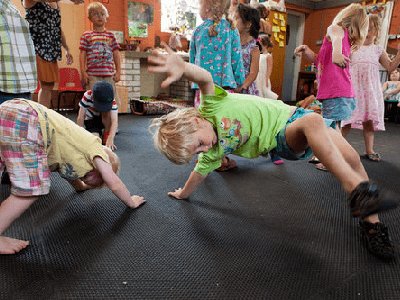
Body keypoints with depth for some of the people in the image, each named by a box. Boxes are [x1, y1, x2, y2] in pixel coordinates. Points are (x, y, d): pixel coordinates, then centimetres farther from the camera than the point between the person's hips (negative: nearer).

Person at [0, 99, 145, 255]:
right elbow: (114, 183, 1)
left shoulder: (80, 151, 27)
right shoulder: (94, 146, 5)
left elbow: (70, 171, 46)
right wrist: (131, 202, 15)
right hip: (23, 120, -10)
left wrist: (83, 185, 62)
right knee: (34, 189, -6)